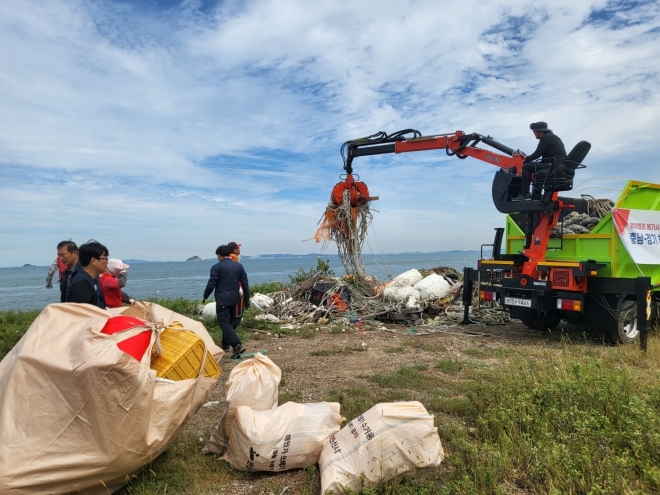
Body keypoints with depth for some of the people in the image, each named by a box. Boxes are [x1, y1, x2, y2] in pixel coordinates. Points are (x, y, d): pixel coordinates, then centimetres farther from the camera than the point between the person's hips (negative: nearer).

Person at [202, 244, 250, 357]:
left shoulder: (217, 267, -9)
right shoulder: (239, 266, 6)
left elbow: (211, 284, -9)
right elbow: (245, 284, 6)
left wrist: (205, 297, 8)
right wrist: (246, 299, 14)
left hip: (222, 300, -6)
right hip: (234, 299, 6)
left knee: (224, 323, -7)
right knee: (231, 322, 19)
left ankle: (237, 345, -23)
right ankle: (225, 345, 28)